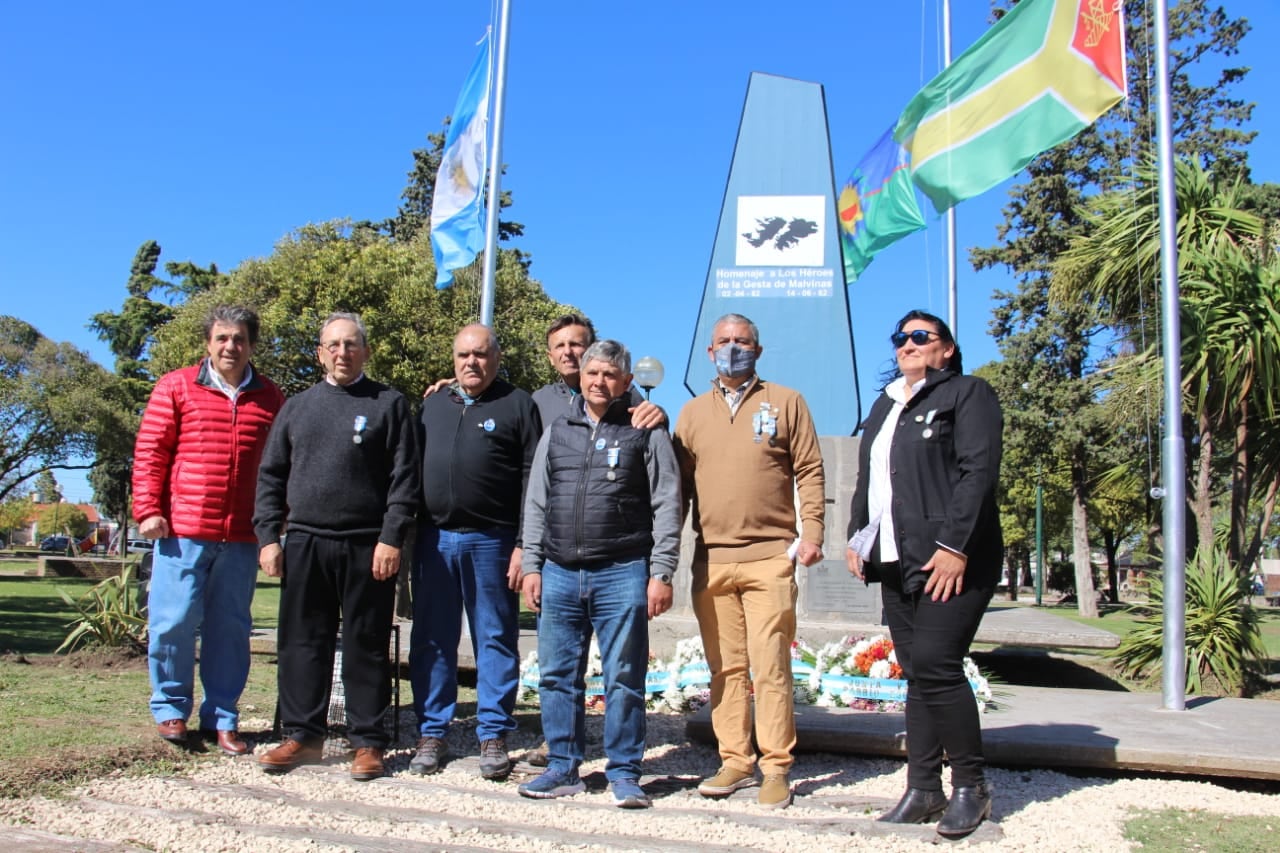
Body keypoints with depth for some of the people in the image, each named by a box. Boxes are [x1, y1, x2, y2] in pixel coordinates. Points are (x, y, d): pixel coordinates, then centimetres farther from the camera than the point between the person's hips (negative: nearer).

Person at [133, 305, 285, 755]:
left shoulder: (270, 398, 10)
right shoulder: (176, 387, 5)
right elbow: (149, 452, 3)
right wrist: (148, 510, -4)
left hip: (241, 537, 2)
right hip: (182, 531, -1)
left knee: (230, 628, 7)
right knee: (174, 621, 1)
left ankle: (222, 718, 17)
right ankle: (171, 708, 20)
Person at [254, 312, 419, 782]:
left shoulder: (389, 404, 4)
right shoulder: (297, 407, 15)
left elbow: (404, 478, -3)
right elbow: (271, 476, 15)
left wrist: (391, 538, -11)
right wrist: (268, 536, 5)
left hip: (366, 546, -3)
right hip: (304, 544, 4)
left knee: (367, 646, 3)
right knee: (301, 642, 8)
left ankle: (368, 742, 11)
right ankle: (302, 735, 19)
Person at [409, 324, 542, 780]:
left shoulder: (518, 405, 2)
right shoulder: (433, 405, 16)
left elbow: (532, 480, -4)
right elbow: (412, 469, 16)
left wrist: (524, 545, -11)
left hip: (492, 540, -4)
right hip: (434, 537, 4)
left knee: (496, 640, 4)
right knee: (431, 641, 8)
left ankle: (493, 736, 12)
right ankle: (431, 734, 19)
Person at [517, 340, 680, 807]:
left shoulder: (646, 433, 2)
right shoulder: (557, 432, 14)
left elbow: (666, 507, -1)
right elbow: (536, 504, 15)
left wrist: (661, 574, -7)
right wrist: (532, 565, 7)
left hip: (621, 575, -4)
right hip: (559, 574, 4)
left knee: (624, 680, 1)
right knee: (557, 676, 9)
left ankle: (624, 774, 12)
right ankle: (563, 768, 21)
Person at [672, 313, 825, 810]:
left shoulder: (785, 402, 8)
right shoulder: (692, 412, 15)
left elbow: (810, 472, 4)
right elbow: (679, 483, 15)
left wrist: (811, 534, -5)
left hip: (770, 558, -3)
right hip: (711, 560, 3)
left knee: (769, 667, -4)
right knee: (726, 668, 7)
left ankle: (776, 769, 5)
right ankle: (735, 763, 17)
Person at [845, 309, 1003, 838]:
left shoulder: (967, 394, 0)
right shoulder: (884, 406, 22)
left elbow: (979, 472, -11)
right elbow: (866, 479, 25)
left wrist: (955, 545, -19)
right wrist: (856, 537, 14)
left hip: (951, 560, -7)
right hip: (896, 562, 7)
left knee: (935, 665, -13)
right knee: (916, 673, 7)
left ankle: (971, 787, 3)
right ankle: (923, 789, 12)